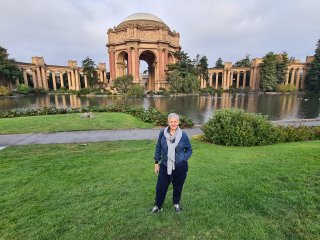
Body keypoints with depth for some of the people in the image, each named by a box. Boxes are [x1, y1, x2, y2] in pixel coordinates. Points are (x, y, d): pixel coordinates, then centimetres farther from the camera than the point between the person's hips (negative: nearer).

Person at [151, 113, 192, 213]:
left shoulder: (183, 135, -11)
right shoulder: (162, 133, -9)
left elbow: (189, 150, 3)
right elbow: (158, 149, 2)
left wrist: (183, 159, -8)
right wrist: (156, 163, 4)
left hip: (180, 167, 0)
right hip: (165, 166, 1)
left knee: (178, 187, 18)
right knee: (160, 187, 9)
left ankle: (176, 203, 47)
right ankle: (158, 206, 36)